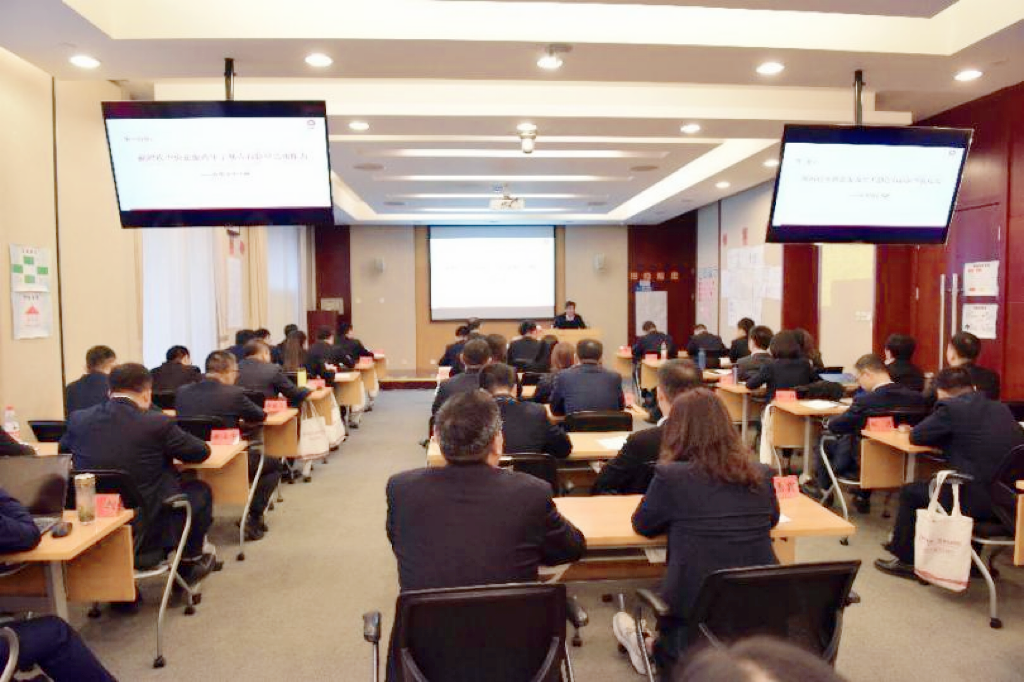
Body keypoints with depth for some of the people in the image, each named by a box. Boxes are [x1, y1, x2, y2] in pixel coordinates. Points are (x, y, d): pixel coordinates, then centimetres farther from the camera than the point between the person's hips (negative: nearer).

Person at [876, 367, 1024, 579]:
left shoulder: (950, 407, -8)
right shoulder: (1001, 408, 12)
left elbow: (916, 436, 2)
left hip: (978, 501, -7)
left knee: (910, 492, 14)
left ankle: (906, 560, 26)